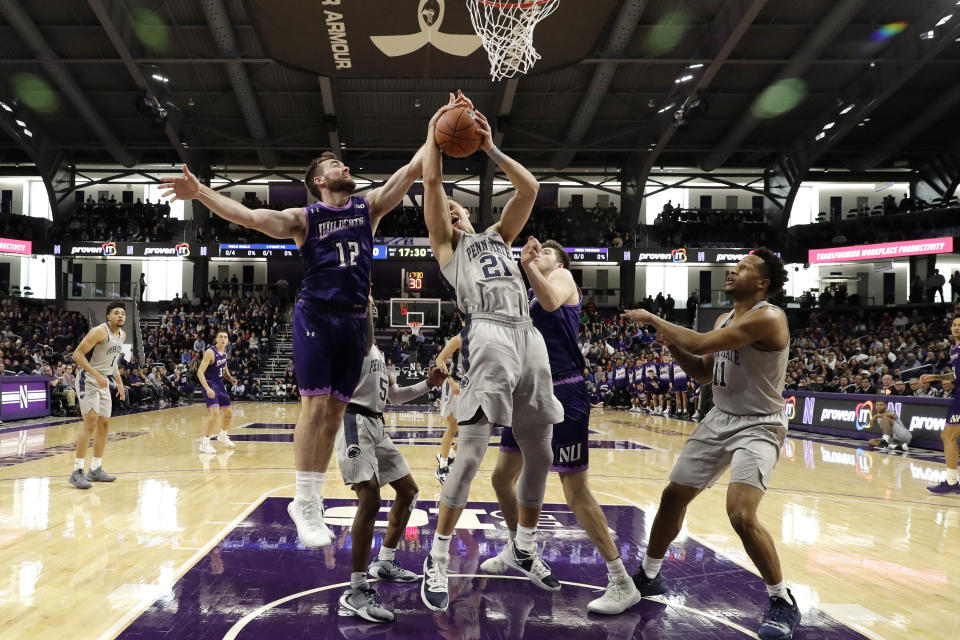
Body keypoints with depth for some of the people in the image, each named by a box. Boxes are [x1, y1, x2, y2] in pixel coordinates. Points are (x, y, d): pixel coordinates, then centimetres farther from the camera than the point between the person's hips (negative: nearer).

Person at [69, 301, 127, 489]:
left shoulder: (122, 335, 10)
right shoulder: (100, 331, -17)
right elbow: (77, 355, -20)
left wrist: (119, 382, 18)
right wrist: (97, 375, -27)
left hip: (103, 382, 9)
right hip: (88, 380, -9)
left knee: (104, 424, 9)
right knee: (90, 422, -16)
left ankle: (95, 470, 18)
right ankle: (77, 472, -13)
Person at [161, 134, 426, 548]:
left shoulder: (369, 207, 12)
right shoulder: (304, 218, 3)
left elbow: (412, 170, 6)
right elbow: (251, 217, -9)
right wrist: (200, 192, -22)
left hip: (354, 322, 4)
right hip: (315, 316, -4)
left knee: (335, 413, 6)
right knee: (315, 407, -9)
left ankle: (312, 499, 15)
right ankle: (305, 504, 1)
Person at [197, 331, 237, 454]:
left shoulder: (224, 351, 5)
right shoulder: (210, 352, -19)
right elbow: (200, 372, -24)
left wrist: (230, 378, 4)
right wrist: (207, 389, -33)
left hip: (220, 384, 8)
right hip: (210, 385, -8)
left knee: (229, 413, 17)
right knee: (215, 412, -25)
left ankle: (222, 436, 43)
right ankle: (204, 444, -17)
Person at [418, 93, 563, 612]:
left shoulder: (498, 237, 29)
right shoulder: (446, 244, 17)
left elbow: (529, 188, 21)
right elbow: (431, 181, 7)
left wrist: (490, 148, 20)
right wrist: (436, 128, 17)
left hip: (529, 336, 6)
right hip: (489, 337, -5)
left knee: (540, 455, 10)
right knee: (470, 454, -12)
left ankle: (524, 549, 27)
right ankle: (437, 559, 0)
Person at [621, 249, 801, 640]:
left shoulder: (768, 317, -21)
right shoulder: (724, 320, 8)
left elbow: (701, 344, -29)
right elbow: (703, 373, 14)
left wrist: (654, 320, -18)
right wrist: (671, 344, -1)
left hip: (758, 427, -8)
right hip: (719, 420, 8)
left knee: (741, 515, -24)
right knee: (673, 497, 10)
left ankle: (783, 602, -1)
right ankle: (648, 577, 29)